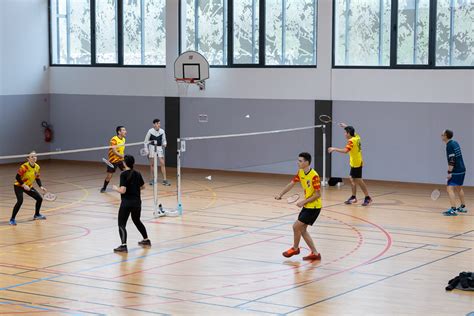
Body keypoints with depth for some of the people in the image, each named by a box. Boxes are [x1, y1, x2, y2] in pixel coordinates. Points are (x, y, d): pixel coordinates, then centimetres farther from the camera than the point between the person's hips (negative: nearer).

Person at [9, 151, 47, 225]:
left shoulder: (37, 167, -3)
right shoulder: (25, 167, -25)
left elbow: (37, 178, 8)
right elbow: (17, 177, -22)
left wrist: (41, 187, -6)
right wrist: (24, 185, -30)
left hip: (29, 187, 7)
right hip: (19, 186, -7)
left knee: (39, 198, 6)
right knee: (20, 201, -26)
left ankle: (36, 215, 30)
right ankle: (12, 219, -15)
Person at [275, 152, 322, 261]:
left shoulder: (314, 176, -23)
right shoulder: (300, 173, 2)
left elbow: (318, 195, -21)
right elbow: (291, 184, 9)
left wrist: (303, 202, -20)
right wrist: (280, 195, -3)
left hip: (313, 207, -9)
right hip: (307, 206, 9)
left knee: (296, 226, -6)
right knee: (302, 230, 9)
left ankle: (295, 248, 18)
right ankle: (315, 253, 15)